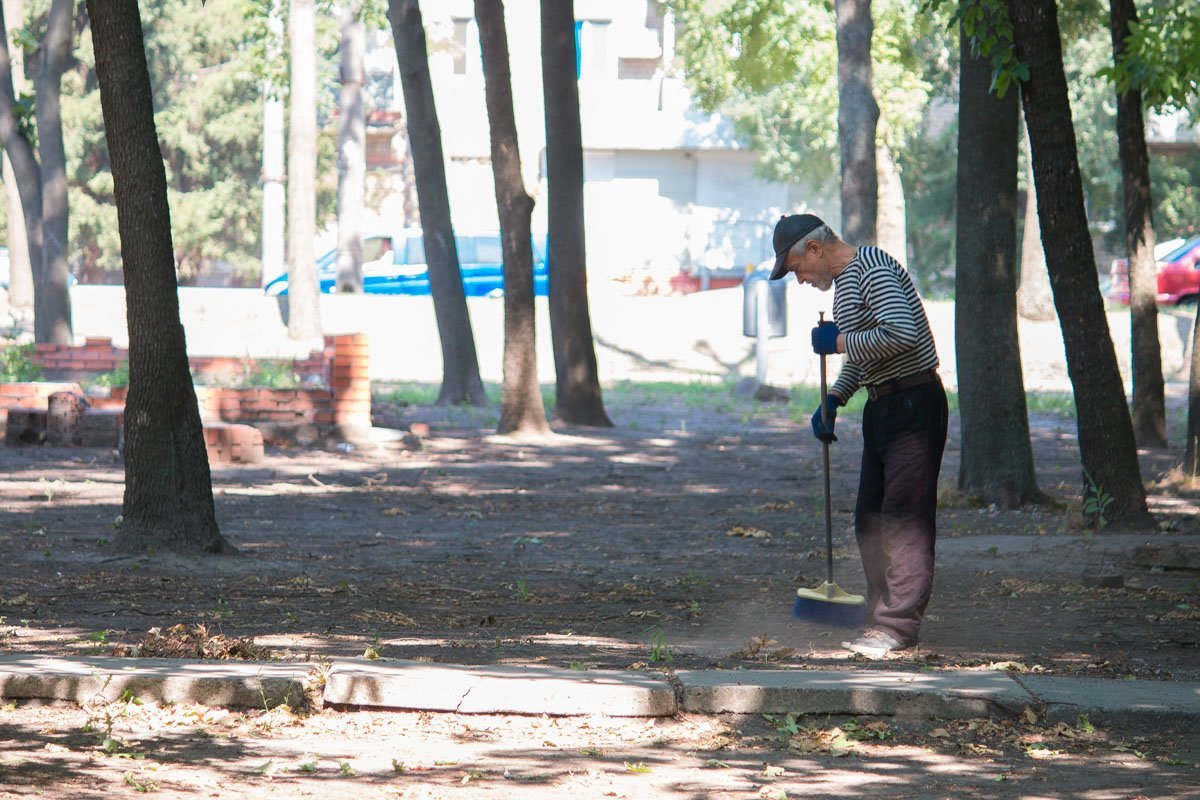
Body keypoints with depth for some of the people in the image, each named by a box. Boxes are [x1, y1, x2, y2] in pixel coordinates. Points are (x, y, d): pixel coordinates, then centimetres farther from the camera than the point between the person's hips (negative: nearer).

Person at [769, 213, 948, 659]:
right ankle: (882, 620, 16)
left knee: (903, 520, -10)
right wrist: (833, 402, 12)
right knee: (871, 520, 11)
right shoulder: (844, 280, 17)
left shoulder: (872, 269, -15)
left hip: (914, 403, -11)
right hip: (883, 408, 11)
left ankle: (897, 627, -11)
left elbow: (901, 333, -30)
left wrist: (839, 342, -18)